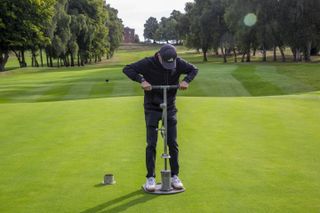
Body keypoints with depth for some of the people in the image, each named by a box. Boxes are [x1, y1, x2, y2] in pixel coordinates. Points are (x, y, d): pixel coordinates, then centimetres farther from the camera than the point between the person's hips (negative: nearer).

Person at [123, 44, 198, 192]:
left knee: (173, 144, 3)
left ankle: (174, 176, 15)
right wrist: (141, 80, -28)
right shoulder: (148, 63, -17)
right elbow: (127, 69, -14)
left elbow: (194, 70, 6)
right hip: (152, 109, -2)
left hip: (170, 108, 2)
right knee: (151, 144, -3)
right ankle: (150, 178, 6)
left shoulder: (178, 63, -9)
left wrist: (186, 80, -15)